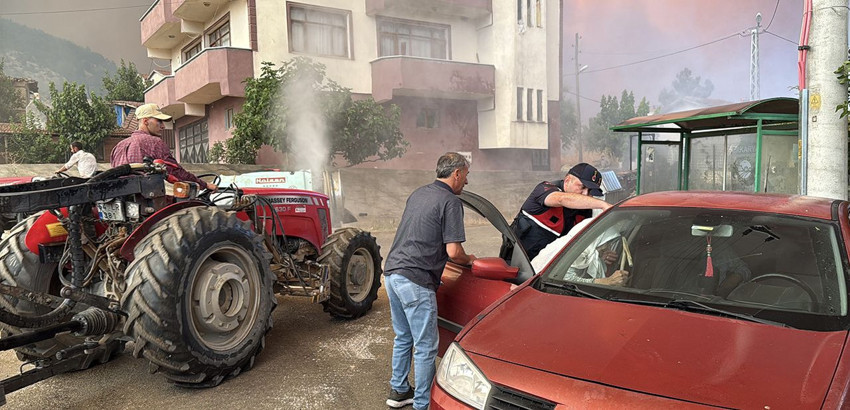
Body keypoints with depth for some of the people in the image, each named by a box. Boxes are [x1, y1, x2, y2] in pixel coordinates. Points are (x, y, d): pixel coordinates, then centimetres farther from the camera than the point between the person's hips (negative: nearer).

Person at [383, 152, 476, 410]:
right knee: (426, 347, 3)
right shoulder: (450, 202, -10)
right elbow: (453, 252, -16)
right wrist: (469, 261, 7)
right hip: (415, 281, -9)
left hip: (392, 273, 9)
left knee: (403, 338, 22)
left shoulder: (418, 194, 16)